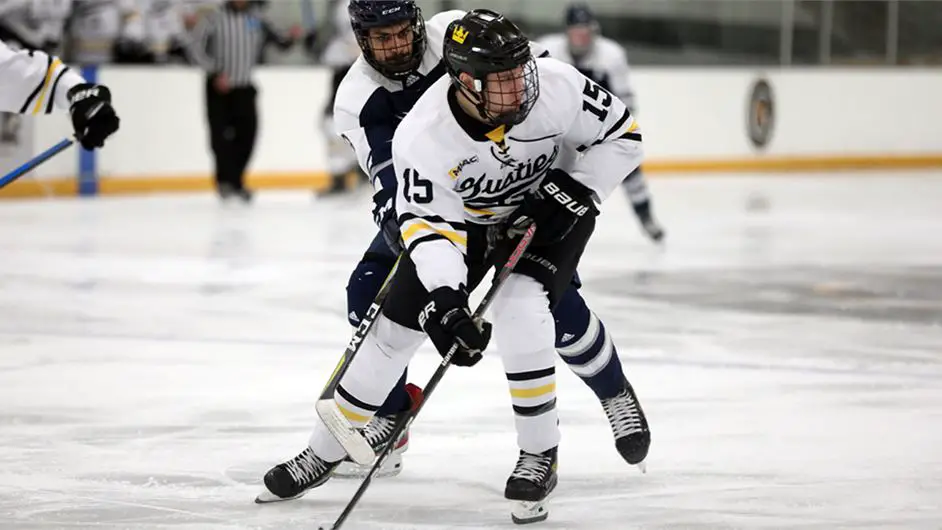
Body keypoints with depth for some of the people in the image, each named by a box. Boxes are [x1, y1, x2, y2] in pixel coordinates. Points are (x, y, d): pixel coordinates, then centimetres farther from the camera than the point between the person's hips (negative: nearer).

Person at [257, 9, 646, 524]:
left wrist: (574, 193, -23)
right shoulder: (423, 135, -33)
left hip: (545, 211, -1)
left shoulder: (555, 86, -31)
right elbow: (428, 224, -33)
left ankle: (539, 455, -7)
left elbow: (621, 134, -15)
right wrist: (442, 297, -47)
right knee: (395, 325, 1)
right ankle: (324, 452, 19)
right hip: (464, 218, 1)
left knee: (520, 313, -26)